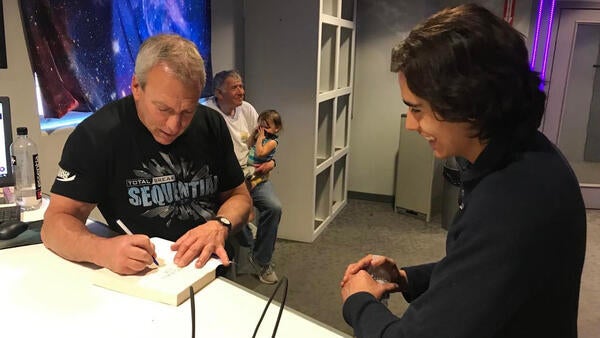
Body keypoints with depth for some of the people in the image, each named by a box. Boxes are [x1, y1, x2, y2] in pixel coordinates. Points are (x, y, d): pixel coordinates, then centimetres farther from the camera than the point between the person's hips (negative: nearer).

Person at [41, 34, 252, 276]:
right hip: (136, 278, -2)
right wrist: (102, 250, -29)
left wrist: (220, 226, -13)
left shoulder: (211, 125, 2)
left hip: (211, 270, 3)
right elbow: (55, 223, -9)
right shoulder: (96, 135, -9)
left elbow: (240, 197, 9)